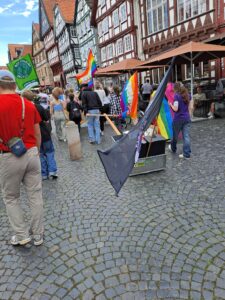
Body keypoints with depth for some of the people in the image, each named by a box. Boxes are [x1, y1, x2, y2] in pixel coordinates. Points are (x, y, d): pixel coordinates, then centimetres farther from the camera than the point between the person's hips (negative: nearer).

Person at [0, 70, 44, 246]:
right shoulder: (29, 104, 3)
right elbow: (38, 134, 7)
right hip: (31, 154, 3)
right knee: (35, 196, 12)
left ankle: (21, 235, 21)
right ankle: (38, 235, 24)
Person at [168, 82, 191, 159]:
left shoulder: (177, 96, -12)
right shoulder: (187, 95, 9)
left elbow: (175, 109, -16)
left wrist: (170, 104, 0)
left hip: (178, 119, -5)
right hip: (187, 118, 5)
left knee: (175, 135, 15)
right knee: (186, 136, 3)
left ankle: (173, 149, 37)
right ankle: (187, 154, 3)